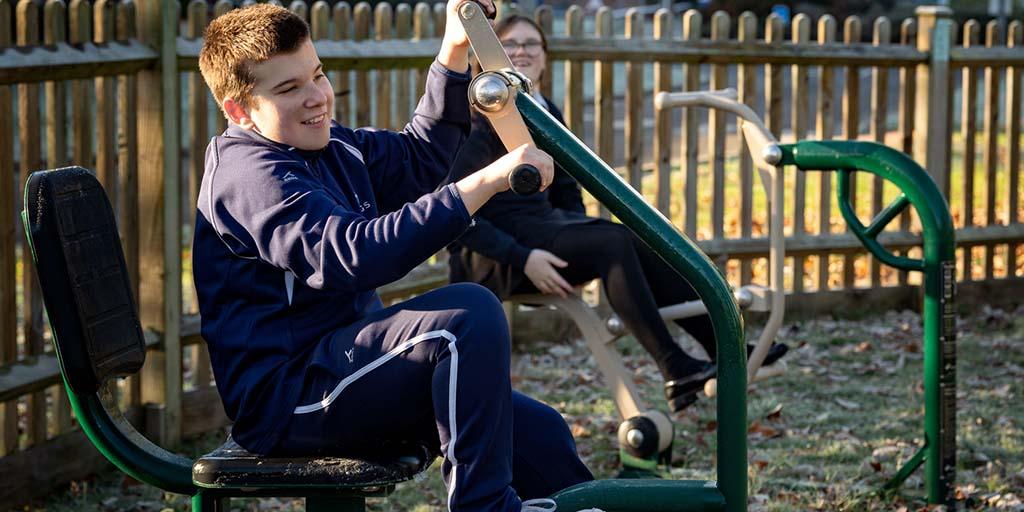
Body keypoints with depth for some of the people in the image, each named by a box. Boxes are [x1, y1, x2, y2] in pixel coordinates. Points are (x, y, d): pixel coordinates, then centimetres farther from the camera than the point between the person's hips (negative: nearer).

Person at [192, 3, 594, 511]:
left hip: (341, 369, 10)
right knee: (469, 313, -27)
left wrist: (455, 50, 11)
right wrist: (485, 182, -37)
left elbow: (417, 159, 25)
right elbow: (352, 254, -33)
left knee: (539, 435, 2)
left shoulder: (333, 147, 13)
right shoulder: (249, 175, -19)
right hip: (285, 398, -10)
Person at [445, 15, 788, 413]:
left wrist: (582, 239, 3)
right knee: (613, 242, -28)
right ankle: (675, 372, -33)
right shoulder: (479, 120, -11)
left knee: (645, 245, -15)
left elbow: (566, 191, 23)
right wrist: (522, 258, -25)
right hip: (489, 258, -7)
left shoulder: (547, 115, 13)